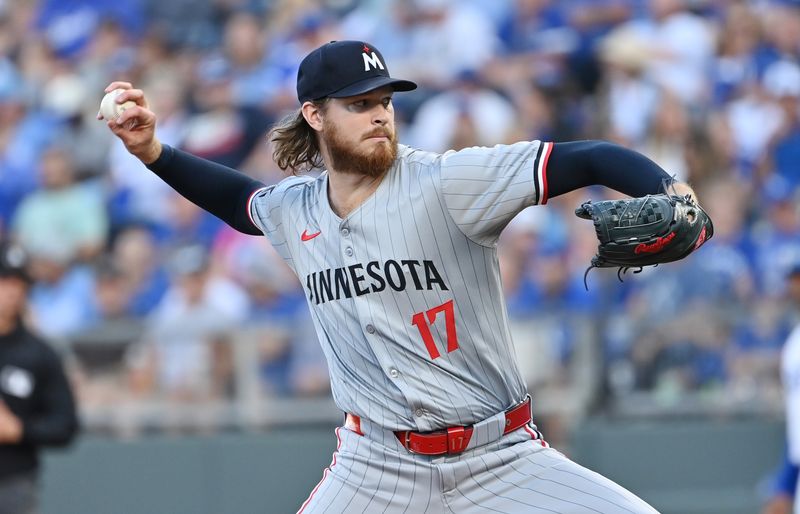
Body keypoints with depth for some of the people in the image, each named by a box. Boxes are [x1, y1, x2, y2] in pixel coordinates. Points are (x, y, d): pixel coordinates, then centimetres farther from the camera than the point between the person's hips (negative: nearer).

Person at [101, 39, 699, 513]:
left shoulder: (445, 183, -13)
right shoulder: (294, 210, 4)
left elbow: (586, 161, -20)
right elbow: (242, 201, 30)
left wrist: (668, 192, -38)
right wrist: (152, 150, 20)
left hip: (502, 458, -3)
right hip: (378, 463, 3)